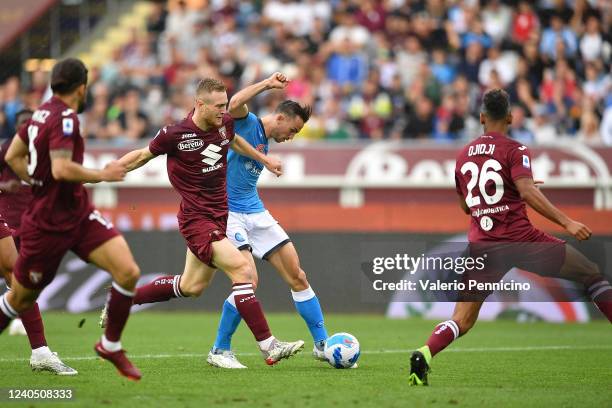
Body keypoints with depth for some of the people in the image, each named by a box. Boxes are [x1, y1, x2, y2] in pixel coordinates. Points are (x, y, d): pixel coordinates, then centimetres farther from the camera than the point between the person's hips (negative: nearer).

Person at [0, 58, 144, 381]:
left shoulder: (43, 112, 7)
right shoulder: (64, 118, -19)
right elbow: (62, 169, -31)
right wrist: (102, 175, -19)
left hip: (79, 215, 8)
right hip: (48, 225, -8)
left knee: (128, 272, -8)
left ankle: (110, 345, 7)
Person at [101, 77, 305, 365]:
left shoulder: (225, 124, 0)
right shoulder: (175, 134, -16)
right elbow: (143, 155, 1)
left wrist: (265, 160, 28)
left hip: (219, 216, 8)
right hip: (196, 219, -8)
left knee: (191, 287, 16)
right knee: (242, 270, -21)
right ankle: (268, 347, -19)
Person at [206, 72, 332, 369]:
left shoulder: (266, 143, 16)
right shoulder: (247, 123, -8)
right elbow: (234, 105, -31)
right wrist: (268, 84, -28)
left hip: (256, 214, 9)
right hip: (229, 213, -9)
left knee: (297, 277, 4)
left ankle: (322, 344, 13)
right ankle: (220, 351, -4)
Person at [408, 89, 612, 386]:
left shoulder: (463, 155, 14)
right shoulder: (515, 151, -2)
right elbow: (527, 191, -18)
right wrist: (567, 222, -21)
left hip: (482, 246, 4)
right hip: (521, 238, -4)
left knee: (462, 320, 5)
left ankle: (424, 355, -23)